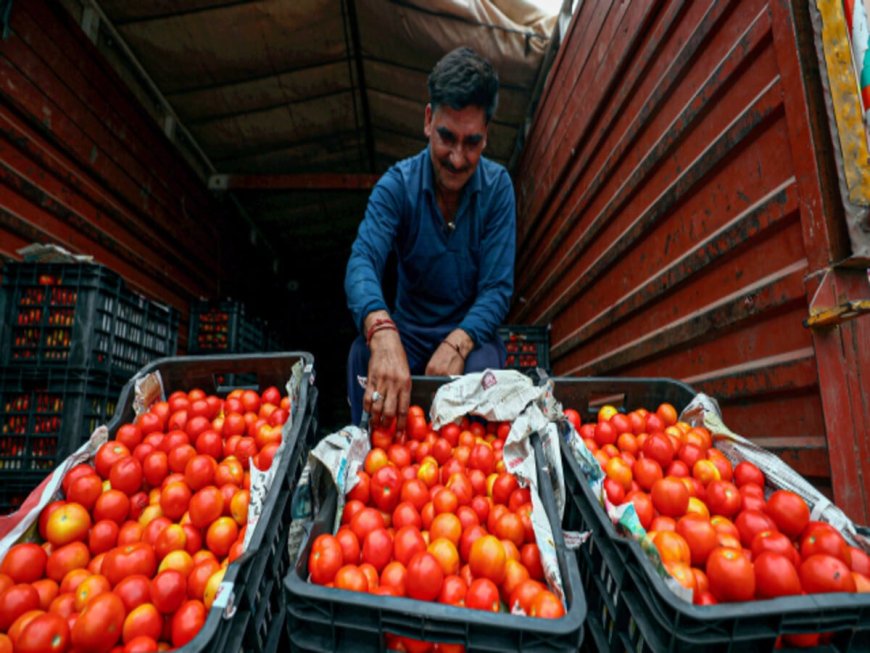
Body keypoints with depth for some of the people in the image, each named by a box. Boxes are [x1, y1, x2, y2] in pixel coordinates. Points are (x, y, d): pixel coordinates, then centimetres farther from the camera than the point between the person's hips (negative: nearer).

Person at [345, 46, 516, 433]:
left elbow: (497, 288, -13)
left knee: (481, 366, -32)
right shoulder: (396, 184, -11)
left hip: (472, 332, 0)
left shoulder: (497, 186, -9)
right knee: (363, 352, -29)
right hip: (408, 331, 0)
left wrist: (459, 342, -33)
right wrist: (382, 331, -50)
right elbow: (362, 262, -28)